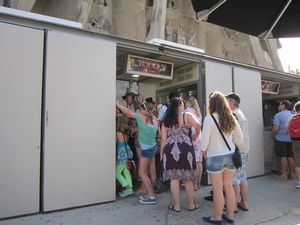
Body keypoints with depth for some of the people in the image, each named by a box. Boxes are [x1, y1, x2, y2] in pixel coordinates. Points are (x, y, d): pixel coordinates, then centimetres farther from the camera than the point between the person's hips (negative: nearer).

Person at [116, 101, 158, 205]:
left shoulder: (141, 117, -12)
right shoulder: (154, 119, 6)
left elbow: (127, 112, -6)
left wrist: (117, 104, 6)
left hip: (147, 149, -8)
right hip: (153, 147, 8)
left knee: (142, 173, -1)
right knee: (145, 171, 15)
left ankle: (152, 197, 0)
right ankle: (149, 193, 20)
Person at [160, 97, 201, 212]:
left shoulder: (166, 121, 14)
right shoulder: (187, 115, 4)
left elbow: (163, 139, 11)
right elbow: (197, 125, -15)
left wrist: (161, 154, 17)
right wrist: (196, 136, 3)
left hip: (170, 150, 3)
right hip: (185, 149, -2)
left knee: (174, 178, 8)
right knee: (188, 178, 10)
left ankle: (176, 205, 17)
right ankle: (191, 204, 23)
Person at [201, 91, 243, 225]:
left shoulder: (209, 118, -14)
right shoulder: (231, 118, 2)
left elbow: (204, 139, -14)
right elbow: (239, 138, 7)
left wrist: (203, 151, 3)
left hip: (215, 157, -5)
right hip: (230, 155, 6)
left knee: (217, 188, 5)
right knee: (228, 186, 15)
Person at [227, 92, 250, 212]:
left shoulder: (232, 114, -15)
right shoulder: (242, 114, 16)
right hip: (245, 150, 9)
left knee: (234, 179, -1)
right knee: (243, 177, 15)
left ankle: (234, 205, 8)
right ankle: (244, 203, 24)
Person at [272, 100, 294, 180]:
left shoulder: (278, 115, -13)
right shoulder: (292, 115, 5)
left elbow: (275, 129, -18)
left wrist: (273, 135, -1)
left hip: (281, 139, -5)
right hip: (291, 139, 6)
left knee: (283, 157, 1)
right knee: (290, 157, 13)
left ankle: (284, 175, 7)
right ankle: (292, 173, 23)